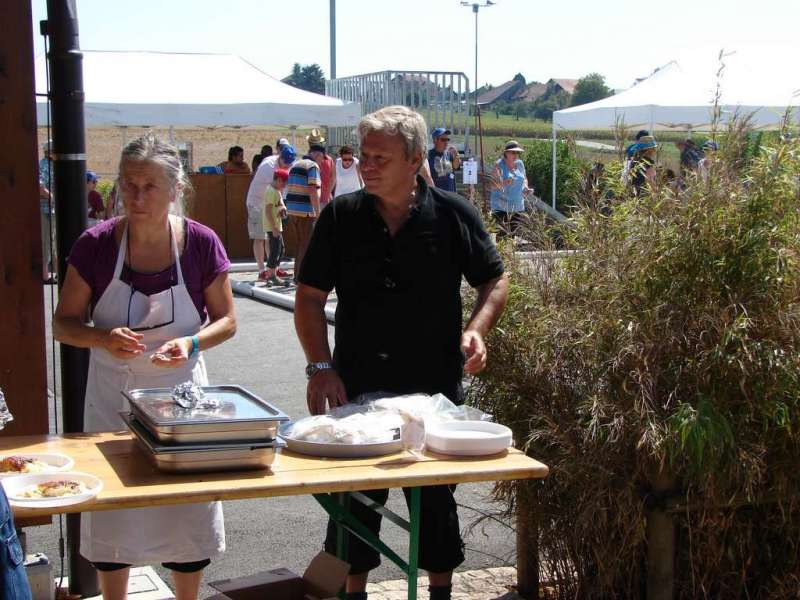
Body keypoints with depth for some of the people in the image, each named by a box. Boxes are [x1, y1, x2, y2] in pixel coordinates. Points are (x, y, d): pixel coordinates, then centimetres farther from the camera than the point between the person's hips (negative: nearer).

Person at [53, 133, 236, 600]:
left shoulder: (201, 243, -10)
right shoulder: (96, 244, -10)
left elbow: (226, 320, 0)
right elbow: (64, 324, -3)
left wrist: (192, 342, -21)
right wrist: (104, 338, -24)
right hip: (113, 396, 0)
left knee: (188, 513, 9)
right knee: (111, 511, 8)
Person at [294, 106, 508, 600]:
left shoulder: (453, 215, -4)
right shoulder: (341, 217, -2)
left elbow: (496, 282, 6)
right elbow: (310, 298, 0)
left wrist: (476, 330, -13)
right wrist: (320, 368, -10)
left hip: (435, 391, 0)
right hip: (357, 388, 1)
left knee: (436, 499, 13)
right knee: (354, 500, 9)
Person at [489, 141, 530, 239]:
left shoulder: (520, 164, 8)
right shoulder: (499, 165, -8)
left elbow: (524, 178, 24)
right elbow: (493, 184, -13)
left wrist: (526, 187, 3)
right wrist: (504, 183, -33)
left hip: (518, 206, 5)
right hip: (501, 207, -5)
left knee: (516, 233, 5)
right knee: (502, 234, -13)